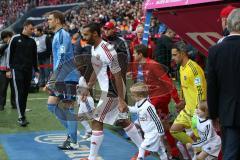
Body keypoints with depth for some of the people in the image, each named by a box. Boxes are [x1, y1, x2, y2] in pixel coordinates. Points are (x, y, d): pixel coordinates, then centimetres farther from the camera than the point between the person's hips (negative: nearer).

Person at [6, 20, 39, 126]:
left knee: (25, 94, 6)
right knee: (19, 93, -10)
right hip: (17, 70, -4)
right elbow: (9, 54, 0)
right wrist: (9, 69, -4)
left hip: (28, 71, 5)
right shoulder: (15, 39, -1)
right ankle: (21, 117, -11)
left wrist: (36, 70, 15)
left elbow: (35, 57, 18)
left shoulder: (32, 41, 11)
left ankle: (22, 115, 15)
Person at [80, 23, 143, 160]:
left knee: (97, 122, -6)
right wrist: (87, 89, 23)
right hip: (109, 90, 10)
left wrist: (121, 100, -23)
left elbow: (118, 76, -23)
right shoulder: (94, 48, 6)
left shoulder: (107, 50, -24)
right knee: (123, 121, 18)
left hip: (112, 92, -10)